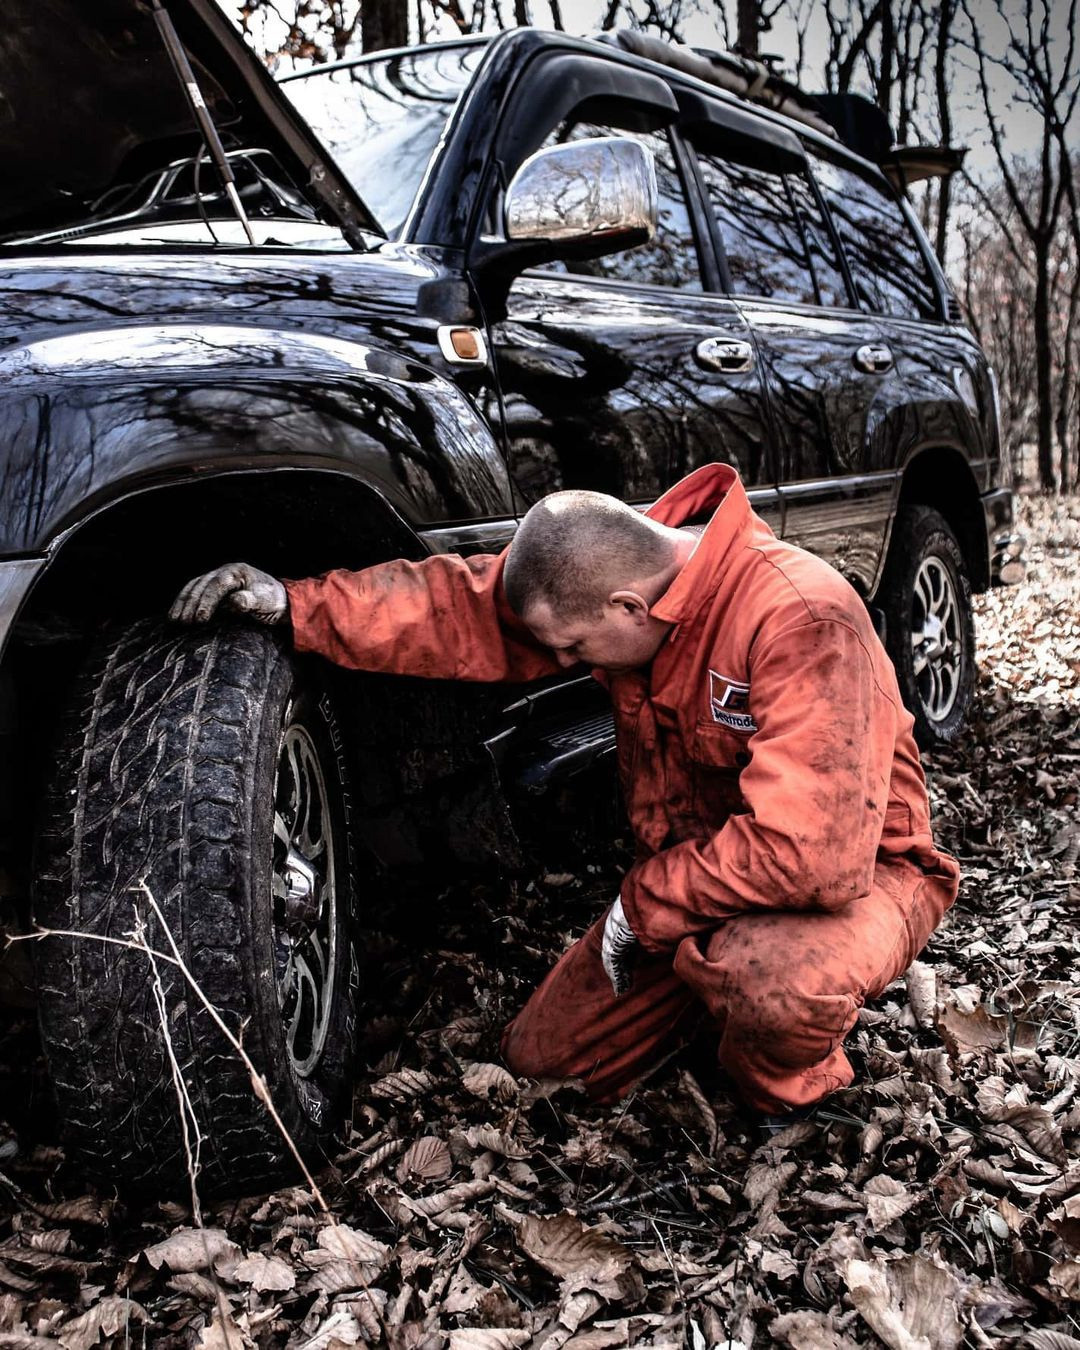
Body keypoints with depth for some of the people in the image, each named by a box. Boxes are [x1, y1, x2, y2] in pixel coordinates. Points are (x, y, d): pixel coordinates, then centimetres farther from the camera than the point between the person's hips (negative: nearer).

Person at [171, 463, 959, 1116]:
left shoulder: (801, 619, -35)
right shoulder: (620, 569, -12)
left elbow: (813, 851, -40)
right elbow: (463, 612, -7)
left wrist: (645, 901, -26)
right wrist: (294, 605, -17)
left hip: (860, 871, -6)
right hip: (694, 871, 7)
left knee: (773, 977, -41)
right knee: (544, 1057, 6)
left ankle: (792, 1090, -5)